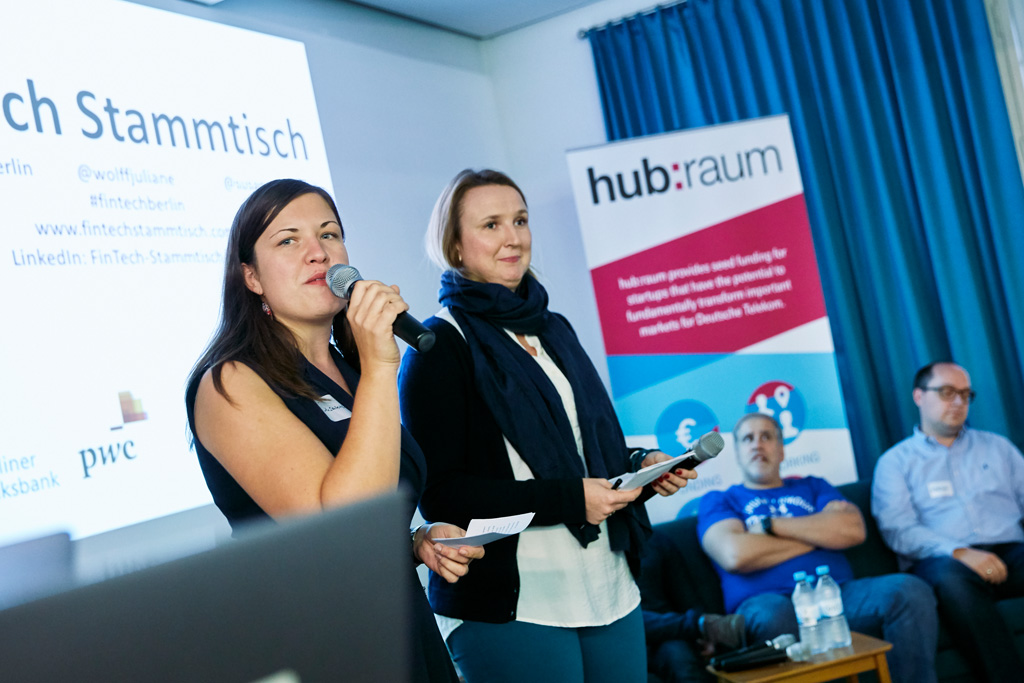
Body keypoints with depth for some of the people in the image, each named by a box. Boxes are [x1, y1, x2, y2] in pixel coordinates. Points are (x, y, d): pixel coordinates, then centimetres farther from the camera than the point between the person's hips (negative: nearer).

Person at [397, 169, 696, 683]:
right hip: (511, 608, -7)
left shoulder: (553, 329, 15)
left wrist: (641, 466, 2)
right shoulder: (439, 347, -8)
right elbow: (437, 492, -14)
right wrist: (568, 498, -20)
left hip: (610, 591, 7)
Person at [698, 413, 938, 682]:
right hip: (771, 601, -3)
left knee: (910, 590, -25)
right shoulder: (717, 501, 17)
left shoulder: (813, 487, 27)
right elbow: (735, 555, -6)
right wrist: (821, 532, 4)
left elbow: (853, 530, 6)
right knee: (771, 614, -41)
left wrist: (769, 525, 1)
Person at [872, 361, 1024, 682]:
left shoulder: (996, 447, 26)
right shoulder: (895, 461, 13)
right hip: (945, 560, -2)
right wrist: (959, 552, -19)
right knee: (950, 578, -39)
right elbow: (898, 530, -2)